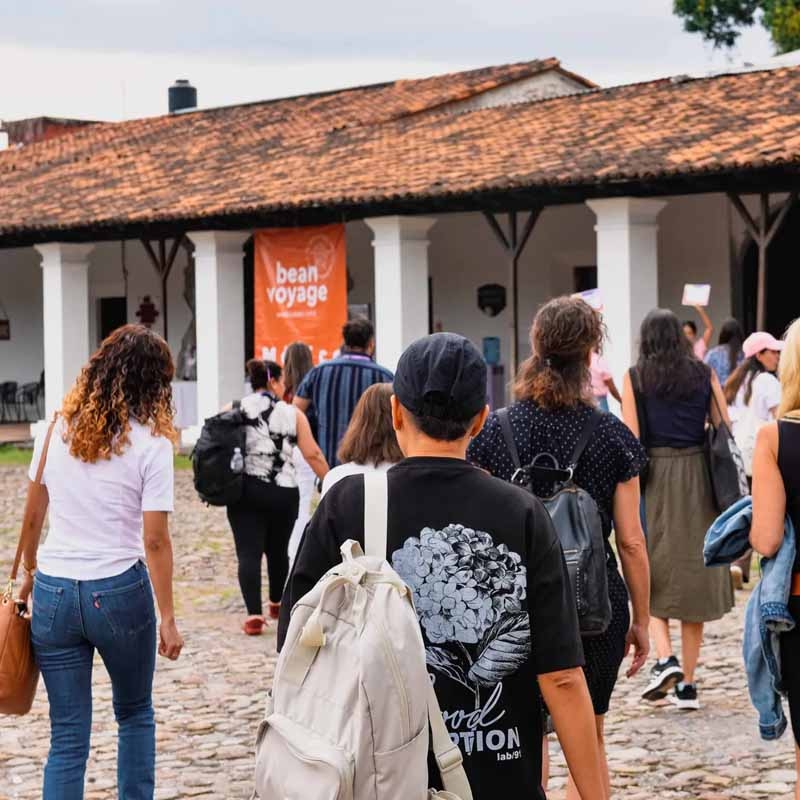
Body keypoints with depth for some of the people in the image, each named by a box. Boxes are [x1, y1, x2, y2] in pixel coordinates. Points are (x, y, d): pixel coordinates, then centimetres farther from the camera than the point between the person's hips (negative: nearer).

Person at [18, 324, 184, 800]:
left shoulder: (58, 431, 3)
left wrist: (30, 571, 25)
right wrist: (168, 618, -5)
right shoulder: (151, 444, -9)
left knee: (67, 734, 7)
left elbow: (33, 515, 10)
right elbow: (155, 541, -11)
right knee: (135, 713, 21)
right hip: (119, 591, -3)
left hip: (54, 592, 3)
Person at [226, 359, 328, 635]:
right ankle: (276, 604, 37)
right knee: (278, 550, 19)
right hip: (283, 492, 0)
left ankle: (254, 614, -15)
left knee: (248, 553, -3)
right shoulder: (292, 414, 1)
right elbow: (313, 454, 0)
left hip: (245, 490, 0)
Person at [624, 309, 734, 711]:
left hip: (653, 480, -2)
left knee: (651, 574, 10)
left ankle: (665, 659, -12)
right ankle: (687, 683, 9)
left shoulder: (636, 377, 0)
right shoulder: (705, 375, 6)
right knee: (695, 574, 8)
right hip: (698, 477, 2)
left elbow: (631, 438, -7)